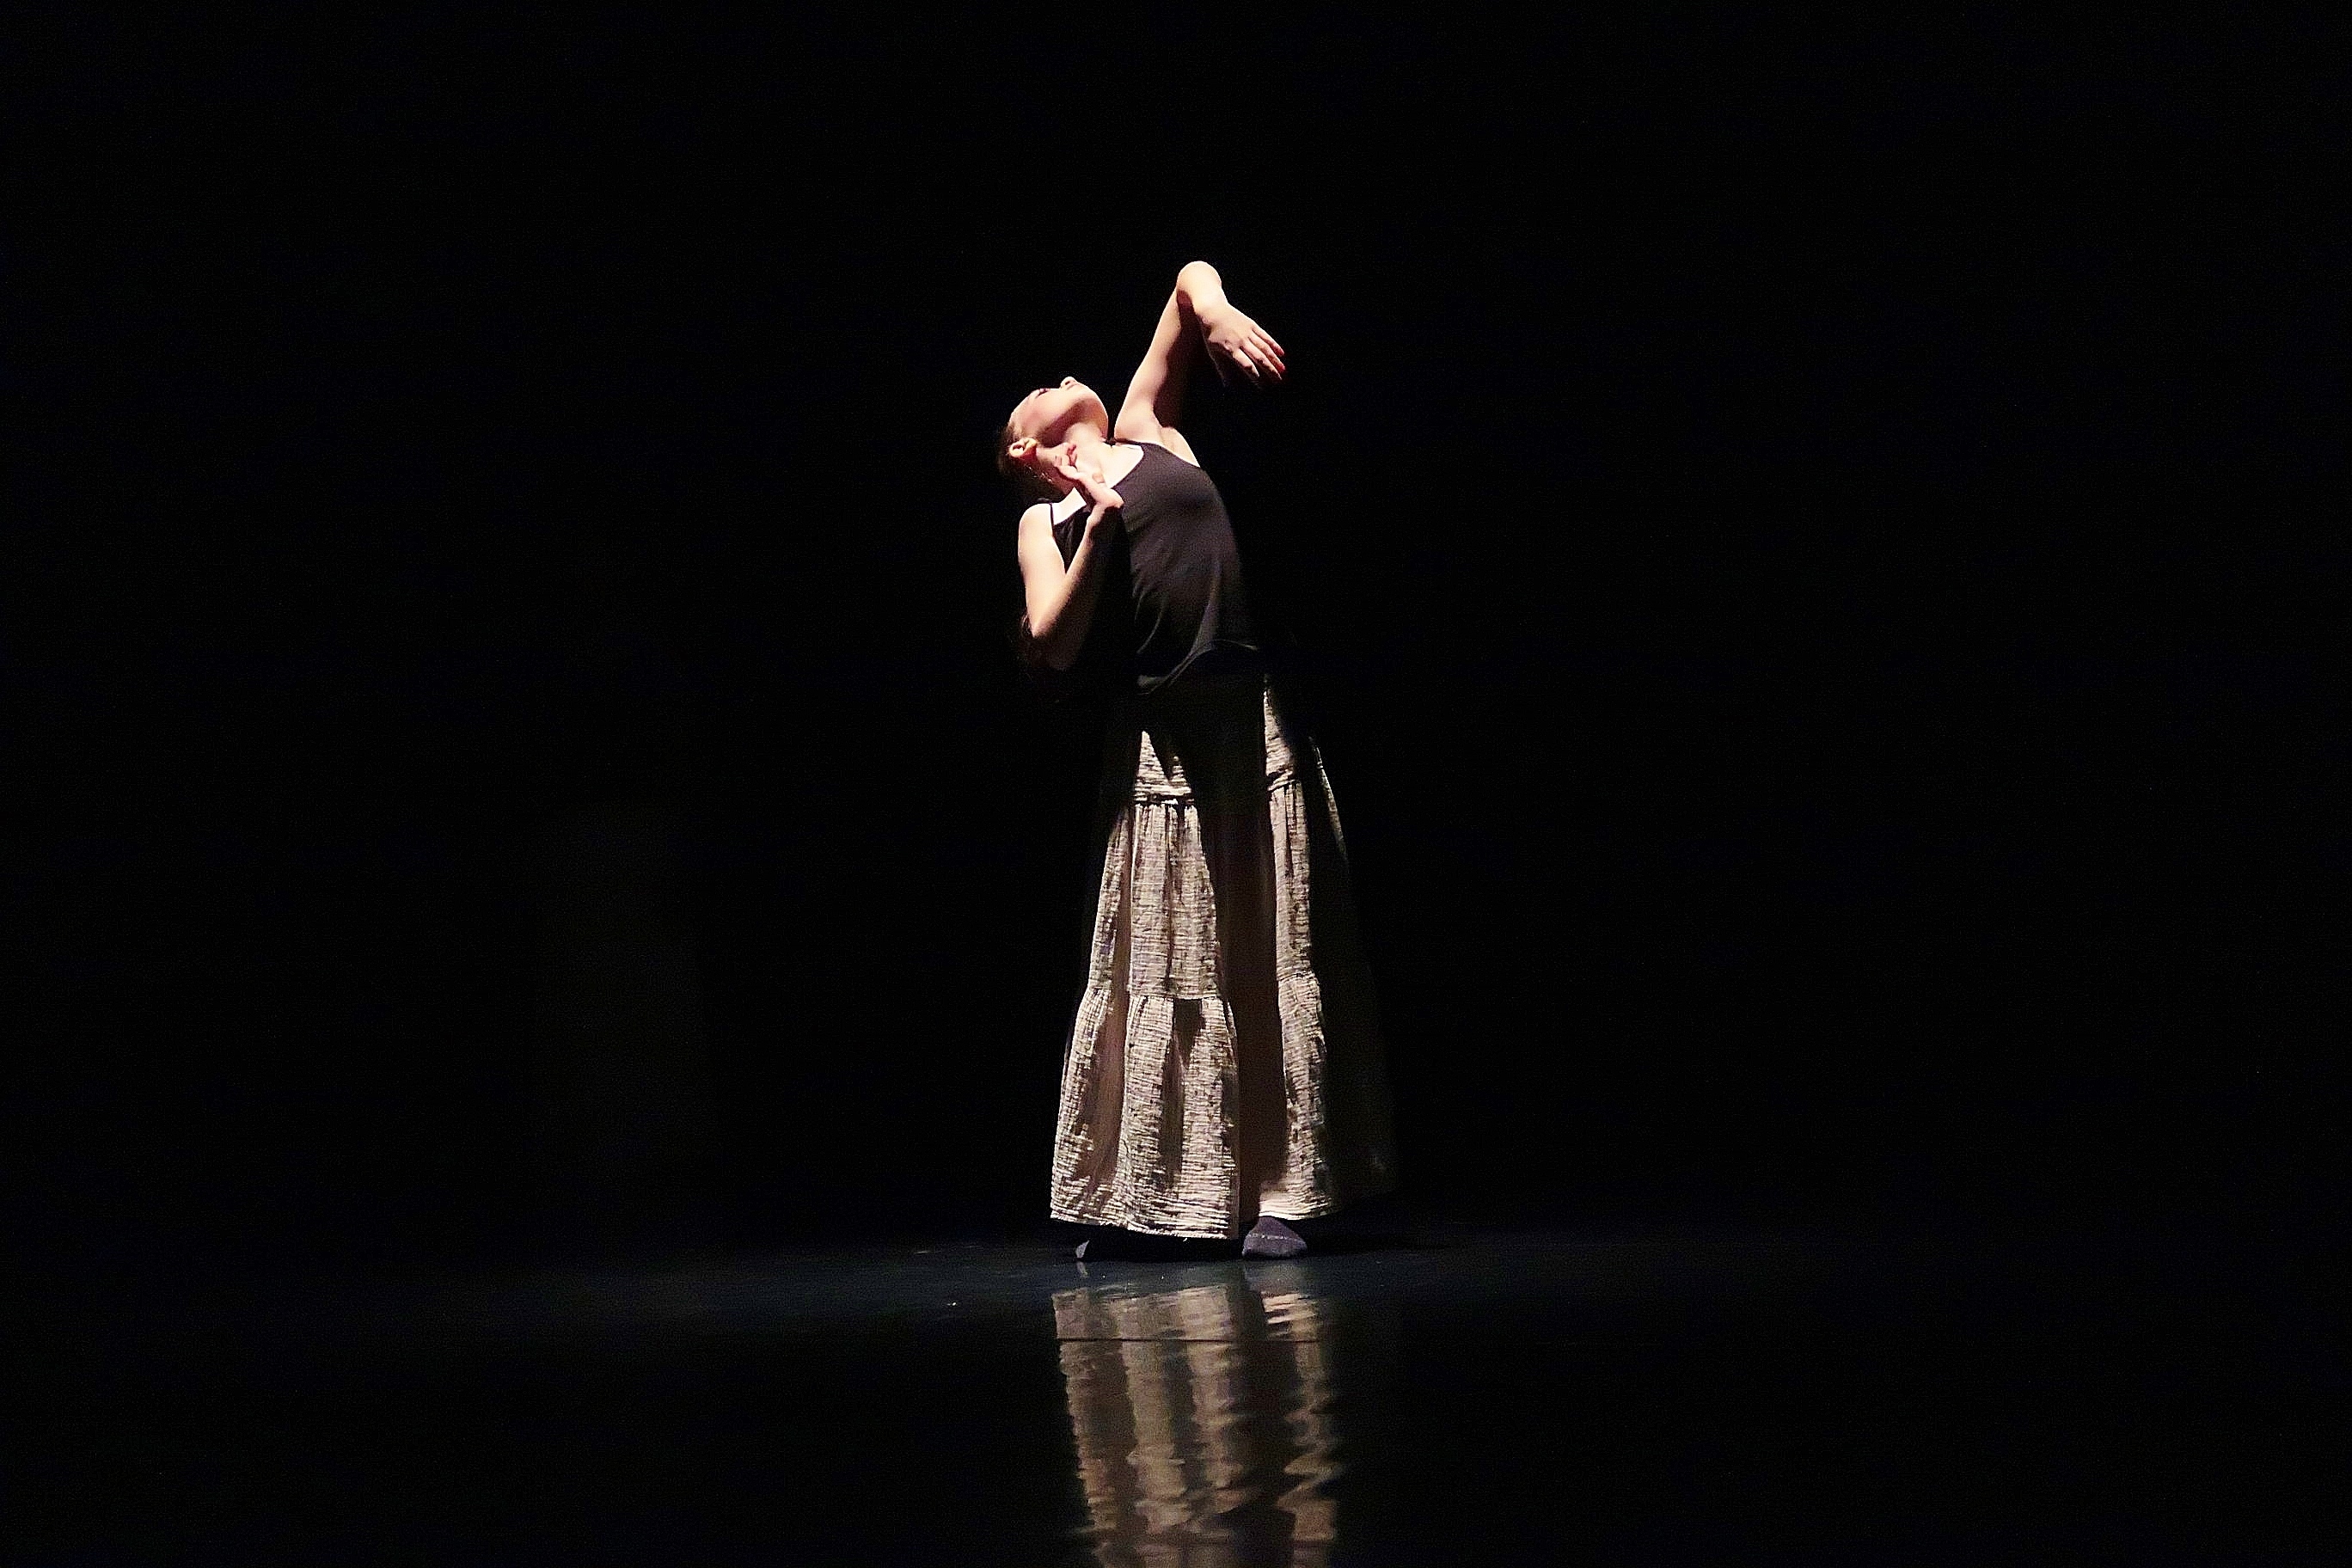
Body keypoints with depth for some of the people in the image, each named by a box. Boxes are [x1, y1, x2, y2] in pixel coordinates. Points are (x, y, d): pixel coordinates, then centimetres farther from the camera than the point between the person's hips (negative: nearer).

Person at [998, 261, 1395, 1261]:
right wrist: (1100, 526, -6)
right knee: (1156, 965, 1)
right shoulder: (1047, 521, 12)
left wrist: (1216, 314, -6)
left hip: (1252, 724, 1)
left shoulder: (1147, 429, 15)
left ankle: (1276, 1192, 1)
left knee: (1268, 957, -1)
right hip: (1157, 740, -1)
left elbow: (1191, 276, 15)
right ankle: (1133, 1198, 5)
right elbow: (1053, 646, -2)